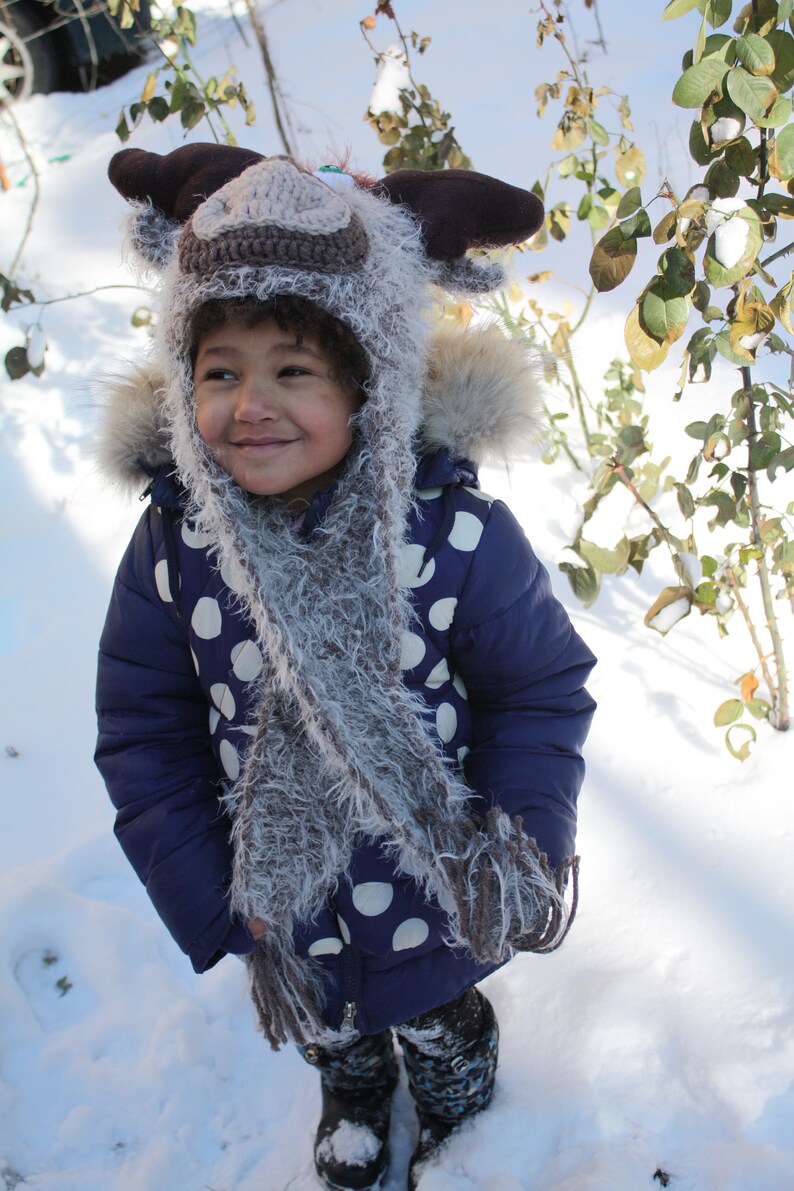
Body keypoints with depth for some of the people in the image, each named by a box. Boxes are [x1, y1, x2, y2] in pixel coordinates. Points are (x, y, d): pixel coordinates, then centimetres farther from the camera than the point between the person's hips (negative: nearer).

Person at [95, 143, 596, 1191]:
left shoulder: (454, 532, -28)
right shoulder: (173, 542, -22)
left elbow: (542, 686, -14)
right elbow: (143, 734, -11)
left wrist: (519, 846, -19)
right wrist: (208, 896, -13)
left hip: (433, 893, -1)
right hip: (279, 891, 2)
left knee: (440, 1027, 31)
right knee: (325, 1030, 34)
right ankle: (353, 1098, 71)